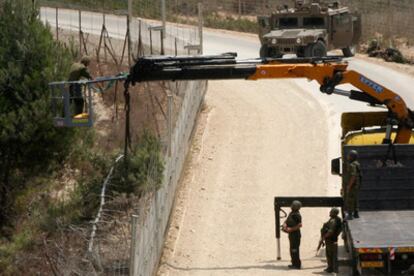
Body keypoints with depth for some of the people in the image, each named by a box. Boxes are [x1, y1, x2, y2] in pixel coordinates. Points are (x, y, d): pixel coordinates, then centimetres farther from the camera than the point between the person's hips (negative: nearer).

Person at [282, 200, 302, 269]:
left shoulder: (297, 215, -17)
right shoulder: (291, 213, 13)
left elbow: (300, 225, -25)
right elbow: (286, 220, 15)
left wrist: (291, 229, -22)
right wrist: (284, 224, -8)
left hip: (295, 234, -10)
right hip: (291, 234, 10)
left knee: (295, 250, -8)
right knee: (292, 249, 16)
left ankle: (297, 265, -4)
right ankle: (294, 264, 24)